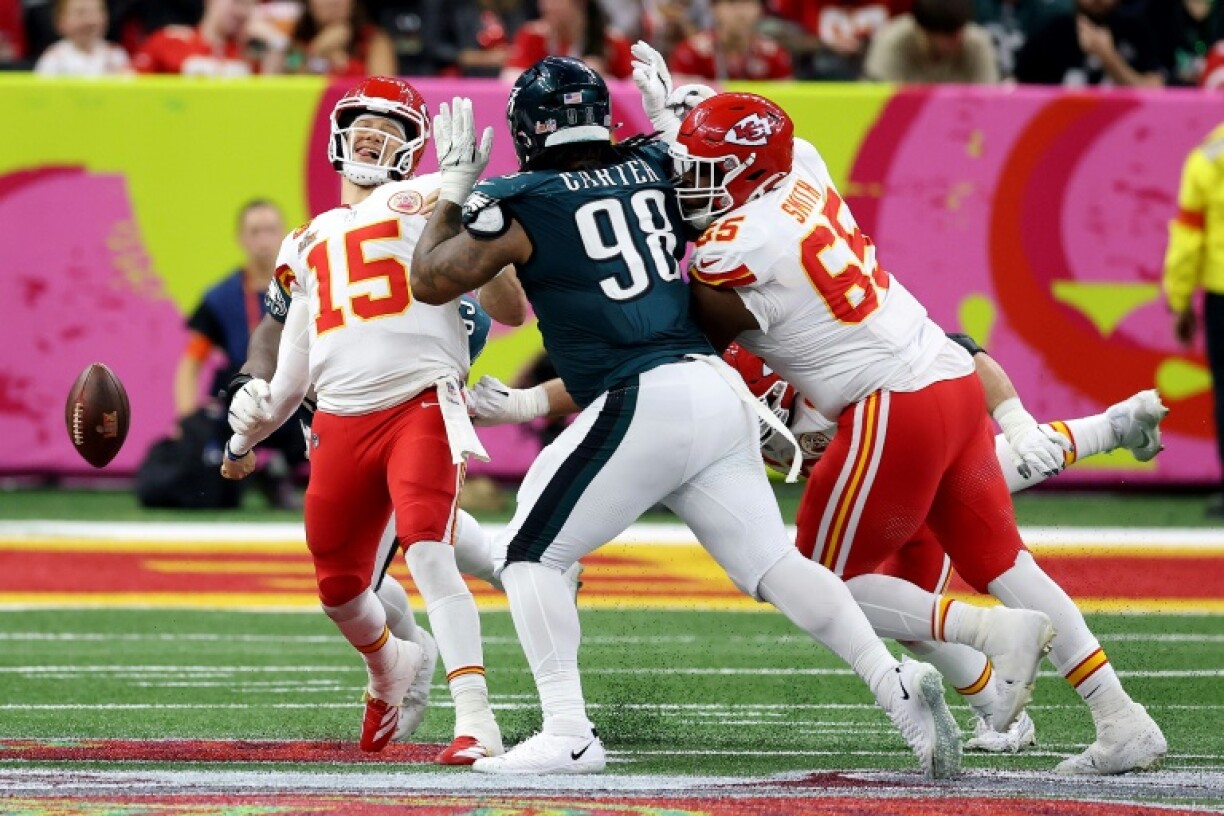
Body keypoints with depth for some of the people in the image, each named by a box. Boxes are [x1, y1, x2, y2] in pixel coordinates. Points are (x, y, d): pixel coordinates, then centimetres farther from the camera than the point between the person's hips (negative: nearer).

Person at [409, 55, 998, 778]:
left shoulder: (521, 204, -1)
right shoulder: (653, 169, 14)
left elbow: (431, 281, 6)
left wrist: (454, 188, 18)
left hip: (644, 402, -6)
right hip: (720, 395, 6)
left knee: (531, 555, 4)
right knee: (772, 564, 9)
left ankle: (569, 736, -5)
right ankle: (896, 683, -9)